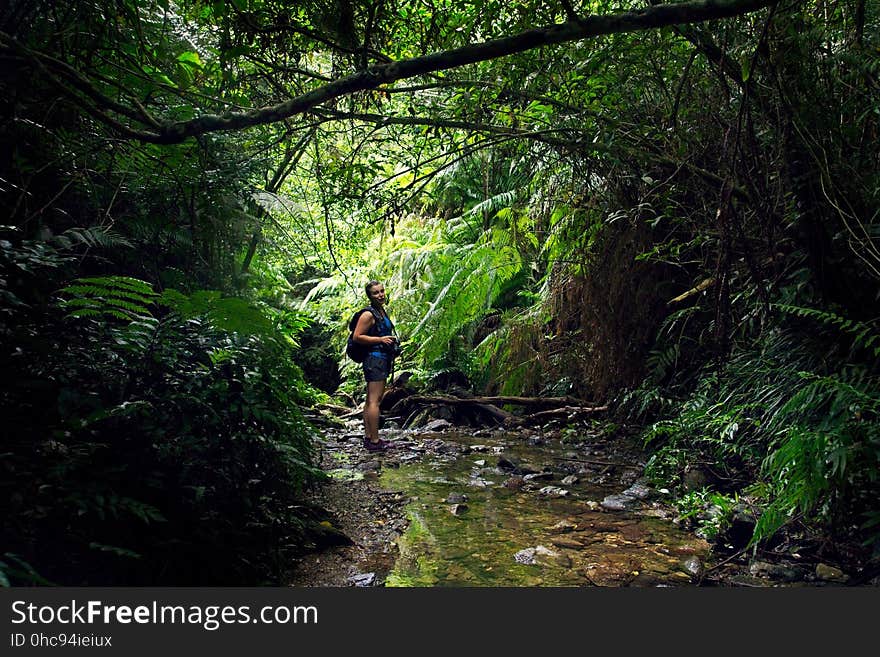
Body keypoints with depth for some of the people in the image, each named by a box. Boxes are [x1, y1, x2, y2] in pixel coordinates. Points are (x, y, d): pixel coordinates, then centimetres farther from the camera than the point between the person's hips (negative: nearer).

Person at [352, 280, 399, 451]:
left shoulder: (382, 312, 17)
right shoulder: (368, 315, -12)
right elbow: (357, 337, -17)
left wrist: (390, 340, 16)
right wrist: (380, 339, -18)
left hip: (382, 359, 10)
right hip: (375, 358, -10)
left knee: (371, 400, 12)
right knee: (374, 400, -11)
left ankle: (368, 437, 19)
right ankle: (374, 441, -10)